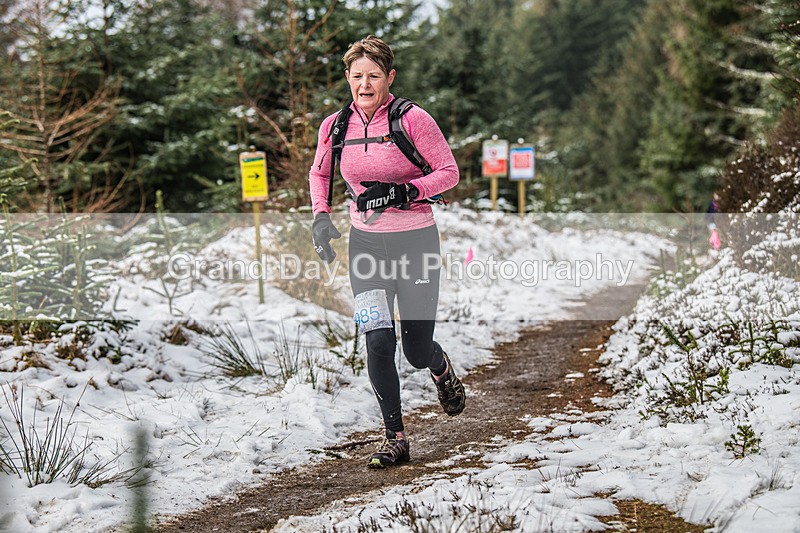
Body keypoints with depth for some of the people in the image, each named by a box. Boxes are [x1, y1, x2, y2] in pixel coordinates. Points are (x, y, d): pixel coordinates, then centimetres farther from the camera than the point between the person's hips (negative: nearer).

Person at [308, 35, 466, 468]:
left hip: (416, 241, -3)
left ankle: (442, 369, 40)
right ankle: (395, 437, 5)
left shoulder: (412, 119, -12)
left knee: (417, 351, 1)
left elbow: (449, 172, -9)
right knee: (379, 341, -9)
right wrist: (321, 217, 1)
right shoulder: (335, 126, 0)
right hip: (366, 244, 3)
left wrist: (402, 193, -22)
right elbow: (319, 173, 18)